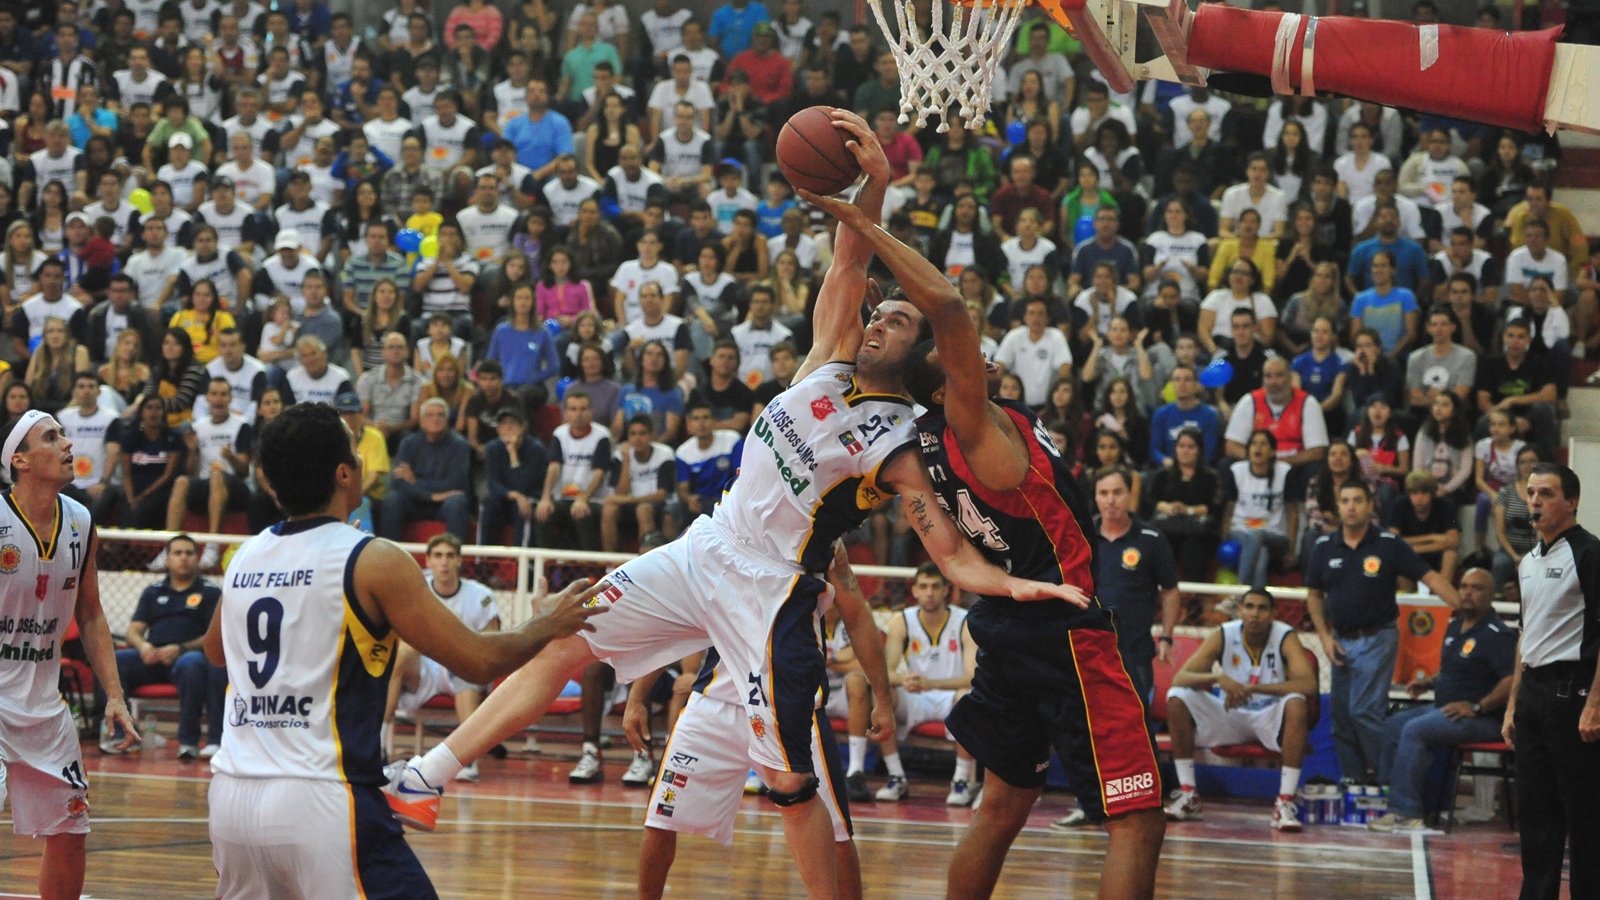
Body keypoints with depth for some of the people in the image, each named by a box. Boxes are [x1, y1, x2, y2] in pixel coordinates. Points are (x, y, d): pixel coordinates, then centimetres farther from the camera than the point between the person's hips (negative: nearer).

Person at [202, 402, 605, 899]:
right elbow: (478, 662, -6)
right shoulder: (373, 562, -7)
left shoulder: (245, 558, 11)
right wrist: (548, 625, 12)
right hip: (320, 798, -7)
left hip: (231, 796, 7)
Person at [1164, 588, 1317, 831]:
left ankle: (1285, 804, -34)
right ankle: (1188, 796, -12)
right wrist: (1217, 678, -38)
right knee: (1177, 698, -19)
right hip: (1230, 715, 3)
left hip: (1270, 718, -2)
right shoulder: (1223, 636, -10)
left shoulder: (1285, 637, -15)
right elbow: (1180, 677, -17)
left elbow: (1309, 684, -31)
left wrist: (1253, 688, -39)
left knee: (1296, 704, -35)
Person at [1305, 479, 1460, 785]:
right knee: (1341, 716, 5)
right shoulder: (1324, 548, 5)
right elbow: (1314, 595, 15)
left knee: (1364, 710, -15)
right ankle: (1353, 782, 14)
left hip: (1377, 639, -5)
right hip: (1341, 641, 5)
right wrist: (1324, 636, 5)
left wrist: (1462, 606, -19)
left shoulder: (1389, 545, -6)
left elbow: (1430, 577, -8)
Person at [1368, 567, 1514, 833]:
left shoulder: (1498, 635, -14)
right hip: (1444, 707, 10)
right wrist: (1428, 682, 12)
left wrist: (1477, 707, -25)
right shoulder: (1455, 627, 16)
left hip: (1482, 719, -10)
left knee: (1415, 730, -26)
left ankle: (1405, 813, -26)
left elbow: (1512, 681, -25)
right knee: (1393, 725, 5)